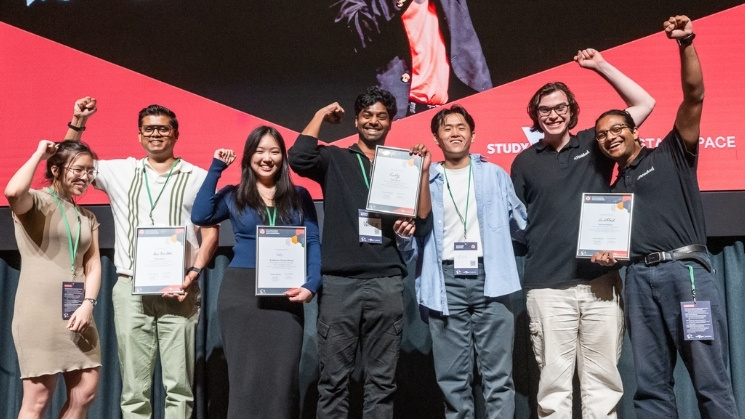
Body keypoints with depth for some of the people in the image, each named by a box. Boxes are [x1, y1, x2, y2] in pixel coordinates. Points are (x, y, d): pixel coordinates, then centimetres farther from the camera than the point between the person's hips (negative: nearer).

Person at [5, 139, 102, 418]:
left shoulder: (87, 217, 17)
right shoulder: (36, 201, -1)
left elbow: (93, 263, 9)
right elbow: (12, 193, -26)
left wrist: (88, 304, -6)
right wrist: (38, 155, -11)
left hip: (76, 311, 7)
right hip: (39, 311, -6)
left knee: (86, 390, 7)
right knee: (38, 396, -5)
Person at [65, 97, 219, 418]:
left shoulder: (197, 177, 5)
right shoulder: (120, 172, 13)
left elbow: (210, 232, 2)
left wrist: (194, 273, -11)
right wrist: (77, 122, 7)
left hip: (178, 290, -2)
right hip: (130, 289, 2)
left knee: (179, 384, 0)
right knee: (134, 385, 5)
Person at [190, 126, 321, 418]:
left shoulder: (299, 196, 11)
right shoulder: (233, 196, 10)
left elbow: (313, 244, 5)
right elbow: (200, 216, -8)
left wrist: (311, 285, -11)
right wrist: (216, 168, -2)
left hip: (285, 294, 1)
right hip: (240, 292, 0)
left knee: (283, 375, 1)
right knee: (246, 374, 3)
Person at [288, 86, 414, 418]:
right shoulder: (335, 159, 11)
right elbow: (298, 158, -10)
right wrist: (321, 115, 2)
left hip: (386, 281, 1)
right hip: (339, 281, -1)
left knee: (381, 379, 7)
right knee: (333, 378, 3)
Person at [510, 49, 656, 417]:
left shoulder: (594, 144, 10)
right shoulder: (525, 161, 10)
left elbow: (644, 103, 10)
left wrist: (601, 65, 5)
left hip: (601, 281, 1)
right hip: (547, 287, -1)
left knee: (603, 379, 6)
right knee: (554, 380, 1)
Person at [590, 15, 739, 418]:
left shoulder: (671, 154, 11)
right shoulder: (613, 188, 24)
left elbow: (694, 95, -2)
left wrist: (685, 46, -14)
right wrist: (606, 253, 5)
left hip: (686, 270, -5)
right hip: (640, 279, 5)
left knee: (711, 381, -4)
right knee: (650, 384, 5)